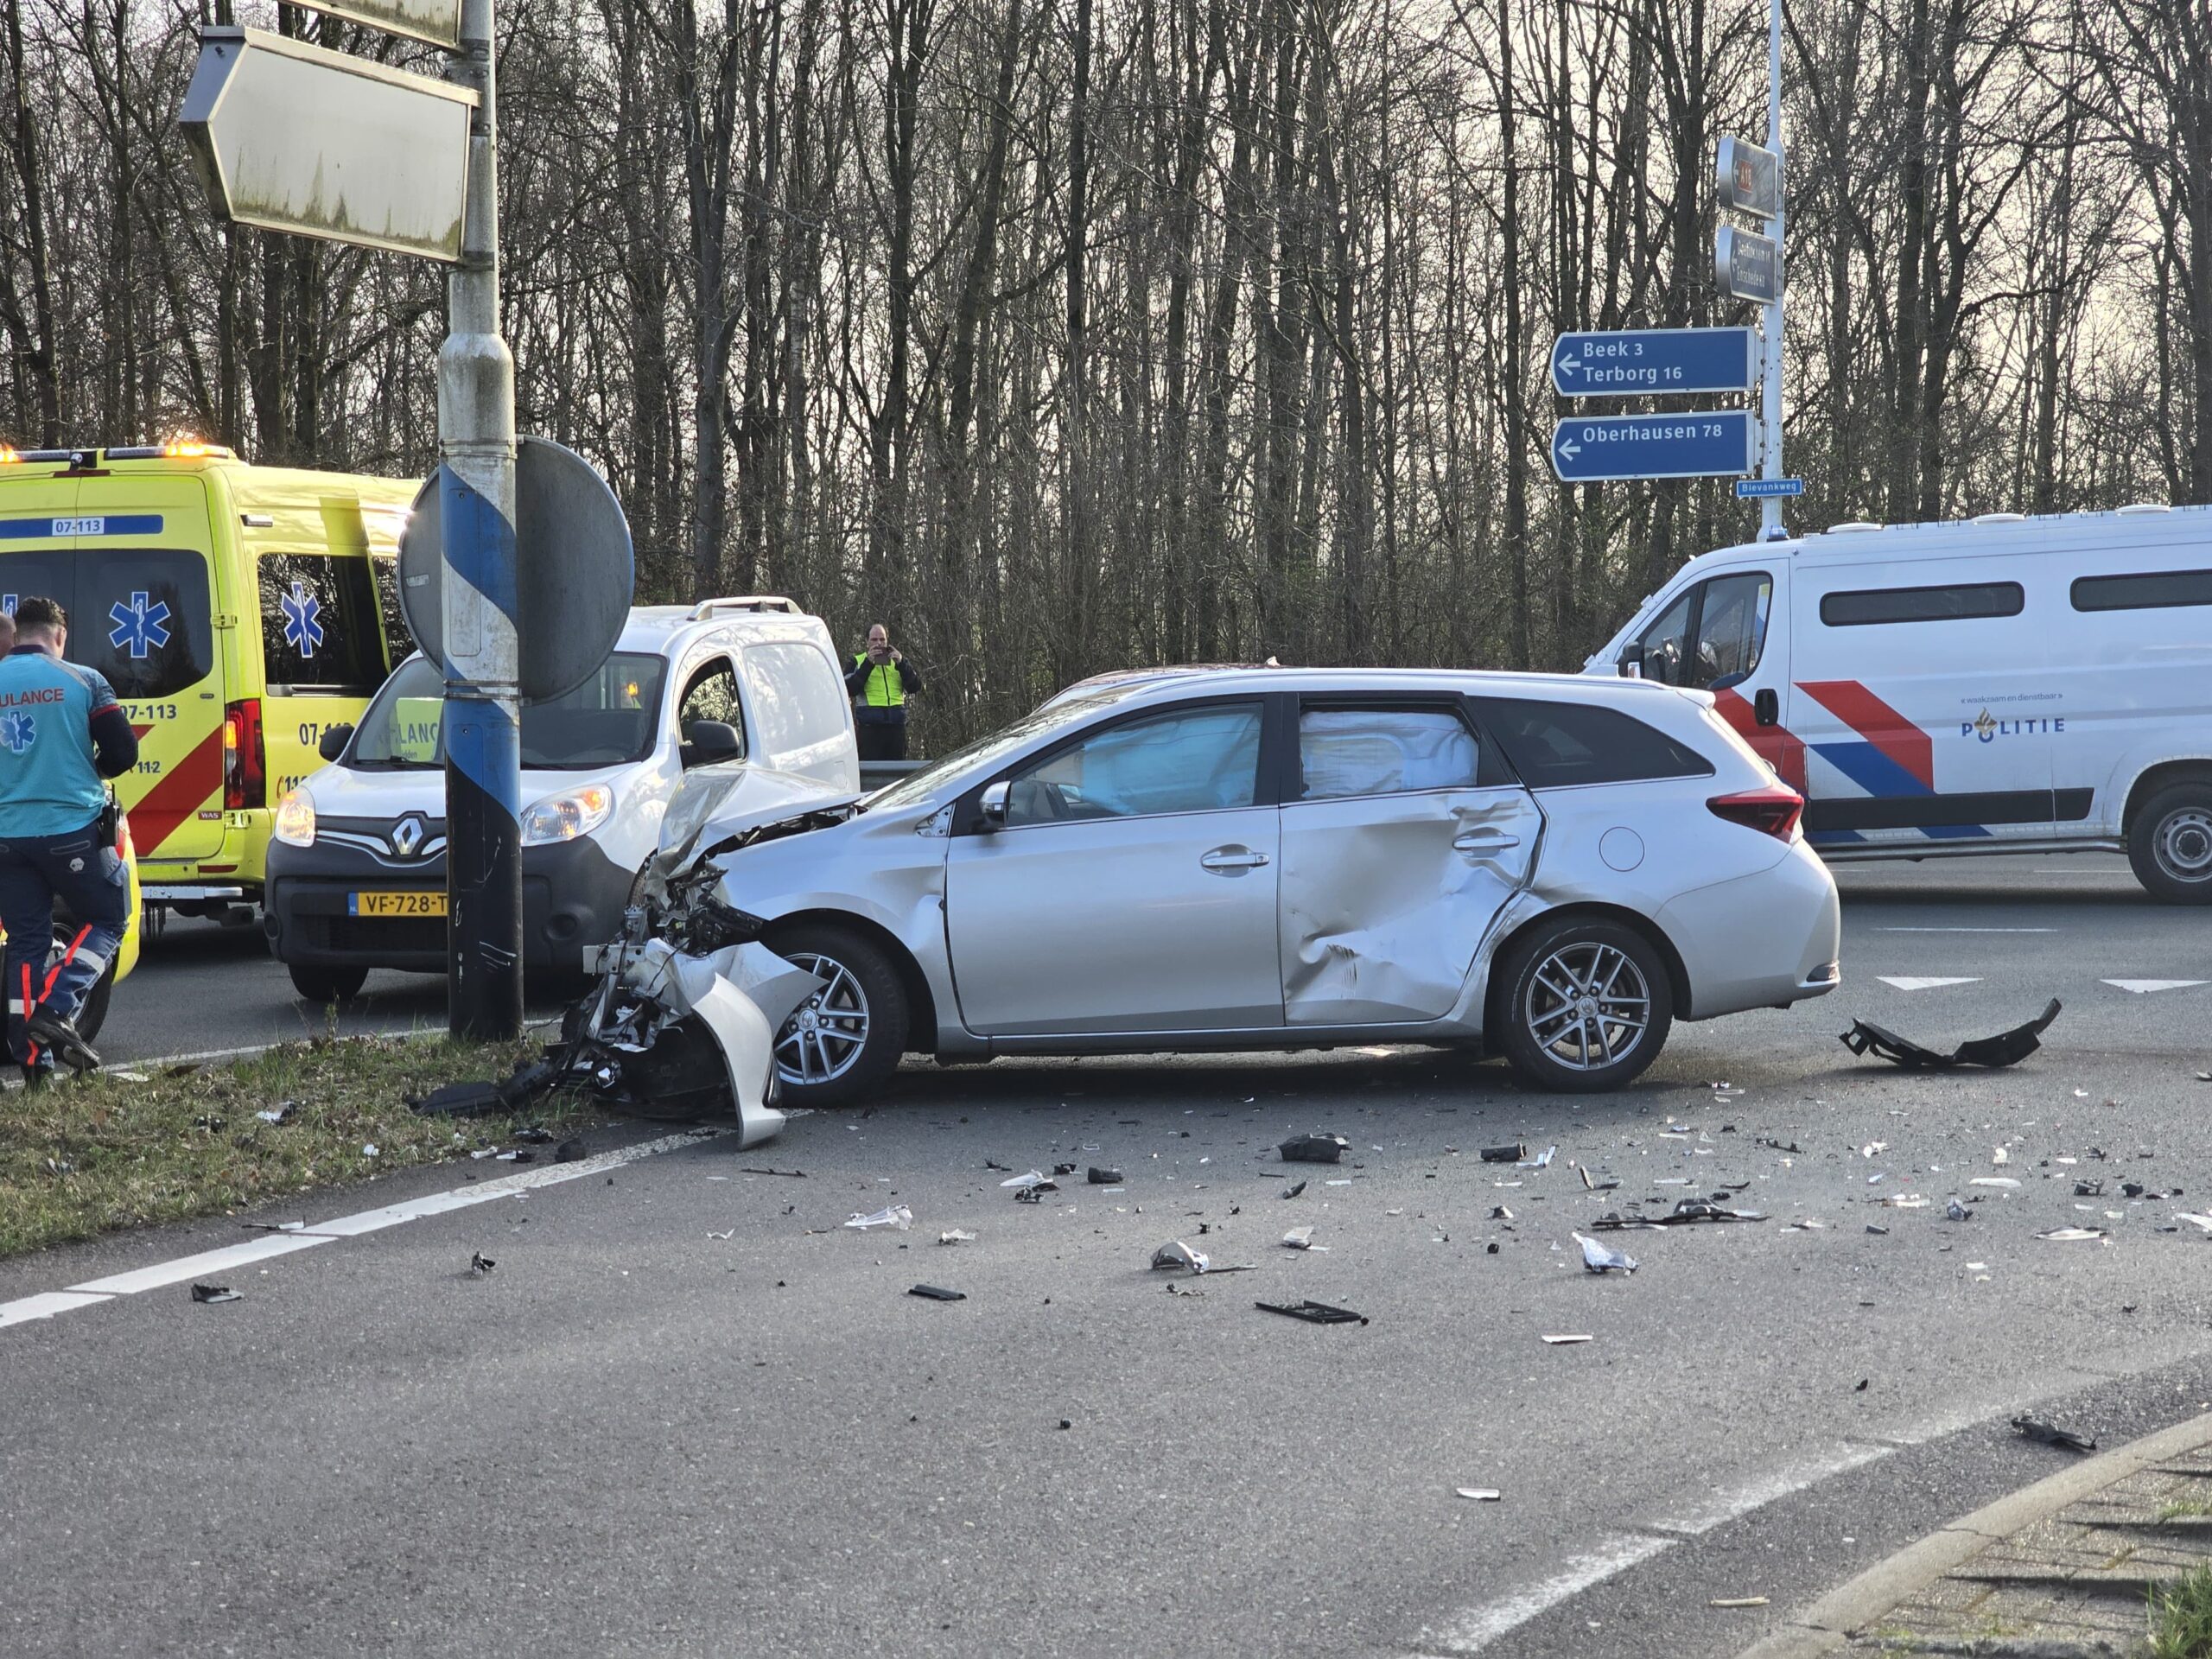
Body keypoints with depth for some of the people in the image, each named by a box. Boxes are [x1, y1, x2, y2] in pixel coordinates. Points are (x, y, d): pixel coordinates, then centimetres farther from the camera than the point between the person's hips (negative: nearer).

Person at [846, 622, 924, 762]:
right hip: (870, 725, -3)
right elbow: (850, 689, -9)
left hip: (896, 724, 3)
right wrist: (868, 664, -14)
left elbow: (915, 687, 4)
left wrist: (901, 664, -9)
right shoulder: (858, 662, 9)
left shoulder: (898, 660, 17)